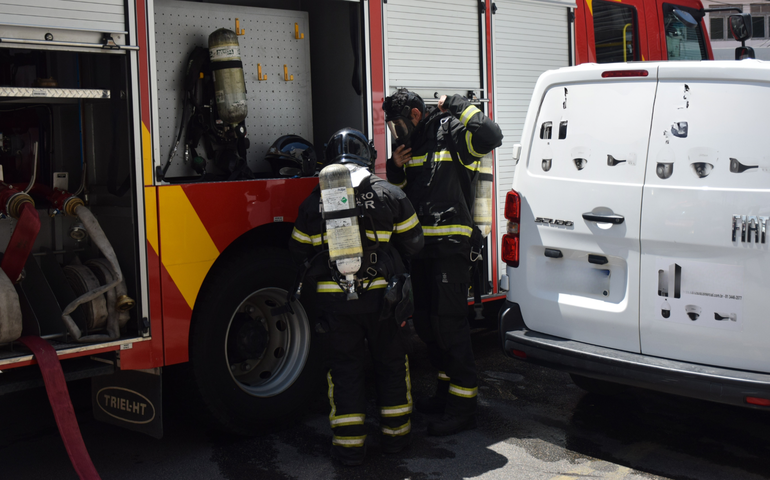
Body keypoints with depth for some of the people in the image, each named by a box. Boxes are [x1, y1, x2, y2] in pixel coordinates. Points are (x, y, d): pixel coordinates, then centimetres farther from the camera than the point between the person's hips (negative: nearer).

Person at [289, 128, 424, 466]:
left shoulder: (314, 203, 0)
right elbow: (412, 243, 4)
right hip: (380, 295, 0)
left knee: (344, 368, 9)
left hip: (333, 299, 0)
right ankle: (395, 434, 24)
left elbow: (299, 253, 9)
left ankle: (349, 444, 11)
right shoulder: (390, 195, -3)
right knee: (390, 362, 16)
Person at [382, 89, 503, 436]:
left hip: (450, 245, -9)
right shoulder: (410, 143, 18)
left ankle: (463, 407, -3)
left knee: (449, 322, -9)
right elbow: (398, 193, 26)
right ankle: (446, 391, 29)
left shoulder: (450, 132, -6)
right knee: (424, 321, 15)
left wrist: (459, 107, -14)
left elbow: (490, 136, -25)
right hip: (421, 245, 9)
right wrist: (395, 168, 6)